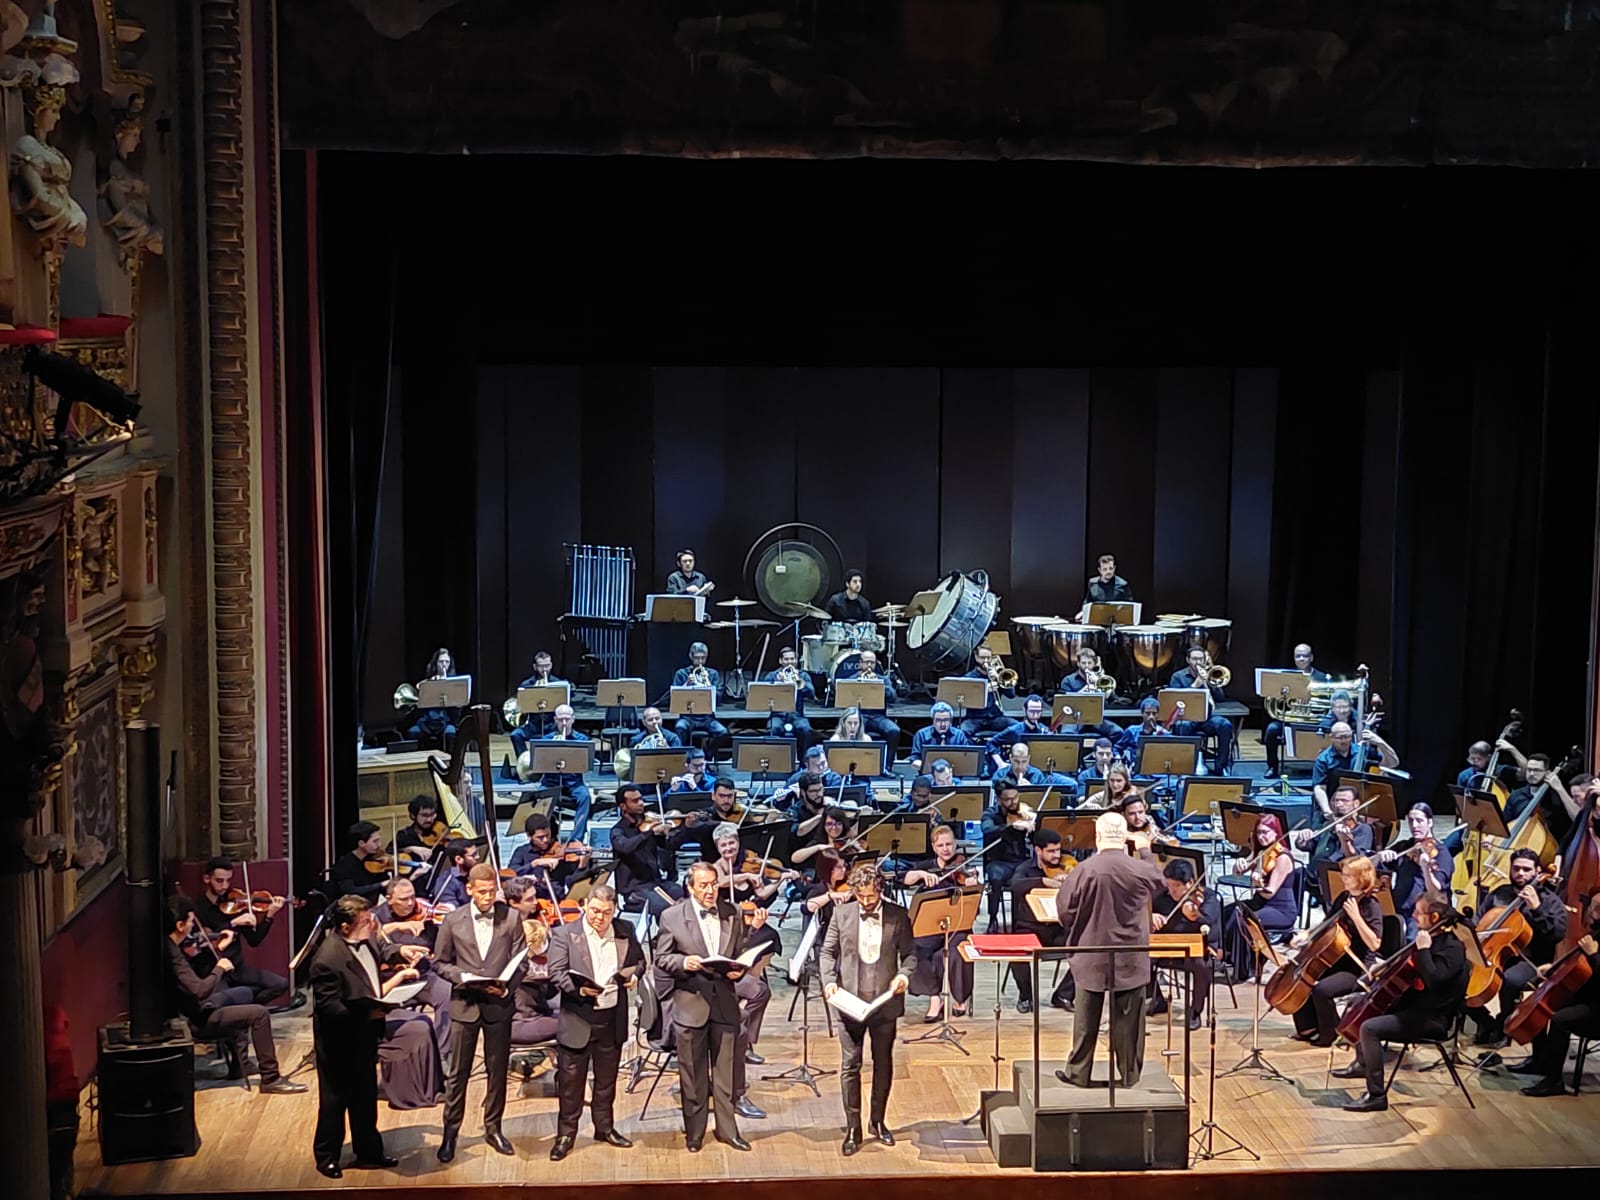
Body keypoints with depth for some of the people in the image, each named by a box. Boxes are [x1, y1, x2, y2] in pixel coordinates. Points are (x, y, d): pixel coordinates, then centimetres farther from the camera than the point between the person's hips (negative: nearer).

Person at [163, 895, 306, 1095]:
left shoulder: (170, 945, 1)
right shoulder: (172, 953, -29)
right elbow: (200, 989, -35)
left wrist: (217, 949, 9)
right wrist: (219, 968, -18)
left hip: (196, 1007, 11)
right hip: (199, 1018, -11)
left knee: (244, 993, 30)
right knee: (260, 1013, -15)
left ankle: (240, 1064, 32)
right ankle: (270, 1079, -11)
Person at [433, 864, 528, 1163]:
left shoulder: (511, 918, -1)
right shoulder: (453, 921, -1)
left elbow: (520, 960, 0)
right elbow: (440, 962, 4)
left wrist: (506, 986, -16)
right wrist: (461, 977, -14)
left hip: (499, 1005, 1)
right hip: (464, 1004, -1)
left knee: (497, 1070, 10)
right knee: (458, 1073, 3)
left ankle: (493, 1128, 23)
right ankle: (450, 1132, 14)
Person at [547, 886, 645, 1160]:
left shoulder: (625, 932, 5)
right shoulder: (564, 934, -7)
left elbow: (638, 960, 19)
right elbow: (556, 972, -13)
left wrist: (634, 974, -3)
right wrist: (579, 989, -29)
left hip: (613, 1019, 4)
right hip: (577, 1019, -4)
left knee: (607, 1079, 16)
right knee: (570, 1080, 2)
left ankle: (605, 1127, 31)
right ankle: (566, 1134, 12)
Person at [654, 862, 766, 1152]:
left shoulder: (732, 915, 6)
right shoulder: (672, 917, -2)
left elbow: (741, 954, 11)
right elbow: (661, 958, 0)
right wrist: (684, 962, -18)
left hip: (725, 1001, 2)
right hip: (690, 1003, -2)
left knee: (726, 1071, 7)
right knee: (693, 1074, 6)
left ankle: (727, 1129, 17)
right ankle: (694, 1132, 17)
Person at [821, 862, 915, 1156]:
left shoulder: (897, 916, -1)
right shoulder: (842, 914, 1)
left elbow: (910, 953, 3)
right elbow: (828, 952, 6)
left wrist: (904, 974, -16)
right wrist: (829, 981, -10)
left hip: (885, 1001, 1)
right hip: (850, 1000, -1)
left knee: (883, 1064, 12)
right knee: (850, 1065, -2)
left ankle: (878, 1121, 28)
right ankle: (853, 1128, 4)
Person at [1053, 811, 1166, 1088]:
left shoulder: (1082, 871, -15)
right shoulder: (1142, 870, -11)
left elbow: (1065, 911, -8)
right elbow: (1160, 885, 13)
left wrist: (1073, 940, 12)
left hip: (1091, 956, -1)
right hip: (1131, 959, 1)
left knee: (1086, 1018, 10)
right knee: (1128, 1018, 10)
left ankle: (1078, 1072, 18)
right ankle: (1129, 1073, 17)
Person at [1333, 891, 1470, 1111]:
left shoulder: (1452, 948, -20)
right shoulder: (1431, 938, 9)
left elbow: (1434, 979, -35)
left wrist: (1423, 949, -28)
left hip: (1432, 1018, -11)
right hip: (1414, 1004, 11)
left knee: (1370, 1028, -27)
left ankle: (1376, 1096, -24)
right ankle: (1362, 1064, 40)